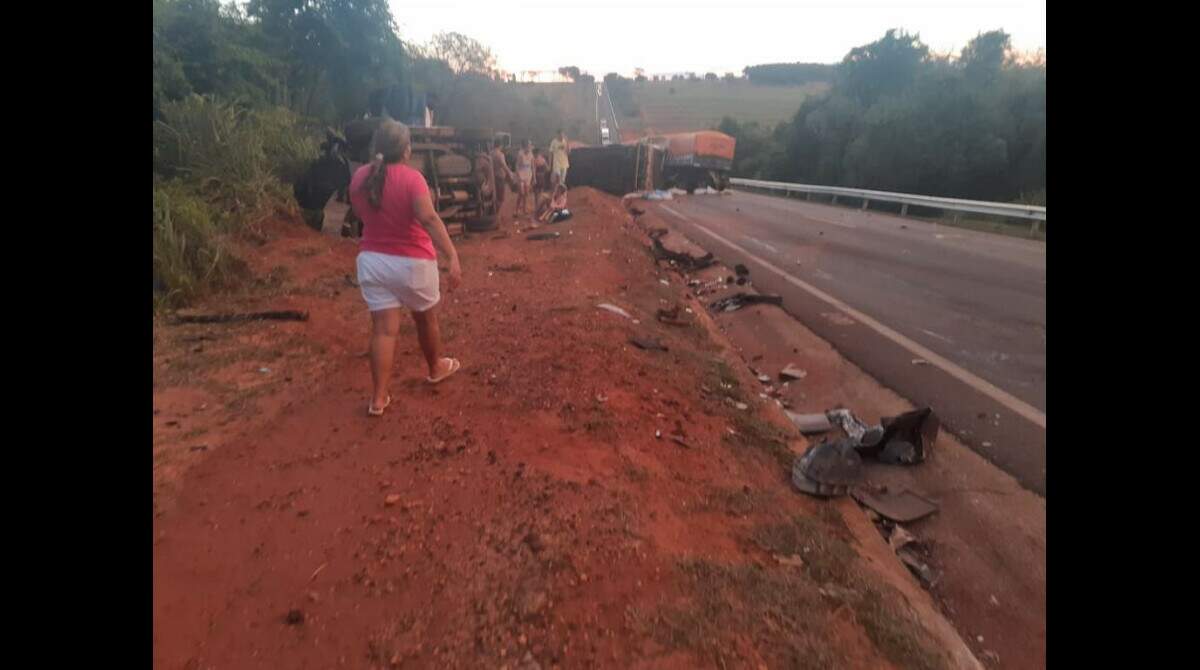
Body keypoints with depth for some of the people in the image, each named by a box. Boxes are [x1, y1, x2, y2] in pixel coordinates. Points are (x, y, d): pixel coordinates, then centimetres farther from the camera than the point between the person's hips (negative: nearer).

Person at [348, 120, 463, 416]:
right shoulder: (411, 177, -15)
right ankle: (436, 368, 41)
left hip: (372, 259, 4)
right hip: (412, 261, -4)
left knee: (384, 328, 3)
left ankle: (379, 398, 2)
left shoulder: (359, 177, 2)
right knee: (426, 318, 19)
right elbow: (429, 219, -28)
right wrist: (453, 257, -34)